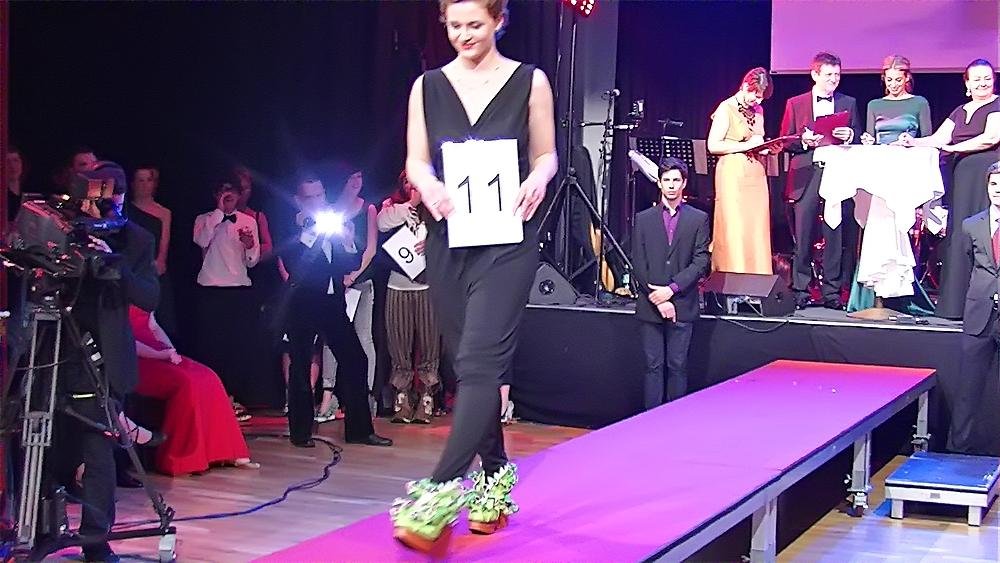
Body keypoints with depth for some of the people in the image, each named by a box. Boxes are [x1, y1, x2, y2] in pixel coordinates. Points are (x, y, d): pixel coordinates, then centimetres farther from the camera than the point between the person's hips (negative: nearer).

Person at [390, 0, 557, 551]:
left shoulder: (529, 81, 2)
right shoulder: (428, 85, 9)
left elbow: (546, 154, 6)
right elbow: (417, 160, 7)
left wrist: (537, 181, -17)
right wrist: (428, 186, -15)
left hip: (506, 238, -4)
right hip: (449, 238, 4)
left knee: (480, 361, -15)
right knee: (468, 363, 9)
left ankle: (438, 496, -19)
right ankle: (496, 477, 23)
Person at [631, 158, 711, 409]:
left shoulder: (698, 219, 6)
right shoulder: (643, 219, 9)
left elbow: (701, 262, -1)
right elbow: (639, 264, 3)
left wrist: (672, 289, -11)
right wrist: (657, 299, -7)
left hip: (682, 306, -1)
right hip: (650, 306, 1)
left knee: (677, 367, 1)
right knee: (653, 367, 2)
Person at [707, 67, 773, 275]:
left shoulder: (758, 110, 15)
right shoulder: (726, 108, -6)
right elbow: (713, 146, -12)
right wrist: (746, 145, -16)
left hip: (756, 173, 7)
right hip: (733, 174, -7)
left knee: (757, 227, 3)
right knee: (734, 229, -8)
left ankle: (755, 279, 8)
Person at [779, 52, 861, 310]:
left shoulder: (849, 104, 14)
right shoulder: (795, 104, 10)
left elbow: (858, 142, 14)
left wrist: (849, 136, -8)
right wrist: (803, 141, -11)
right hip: (806, 176, -1)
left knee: (836, 237, 0)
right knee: (803, 237, -2)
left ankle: (832, 292, 7)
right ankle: (800, 292, 7)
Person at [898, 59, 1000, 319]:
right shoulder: (960, 111, 21)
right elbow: (938, 139, 15)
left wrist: (954, 148, -10)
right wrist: (913, 142, -2)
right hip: (962, 178, 7)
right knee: (958, 236, 2)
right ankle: (957, 302, 3)